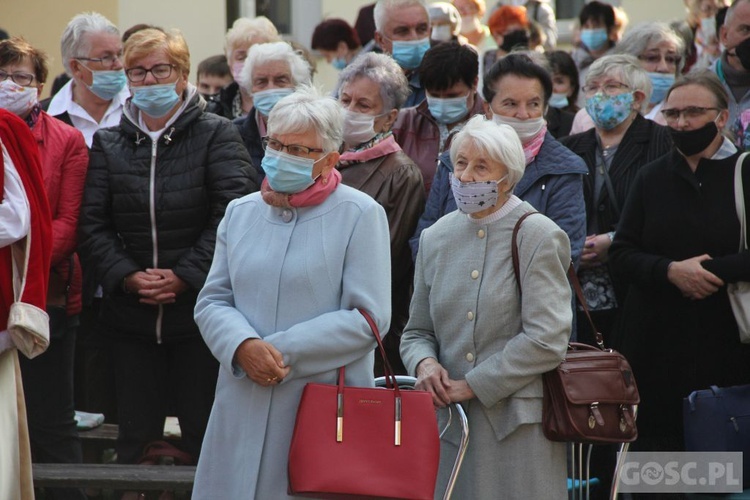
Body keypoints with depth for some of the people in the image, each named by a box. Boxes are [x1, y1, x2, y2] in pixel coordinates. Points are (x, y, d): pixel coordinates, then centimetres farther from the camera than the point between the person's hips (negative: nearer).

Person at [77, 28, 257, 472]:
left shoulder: (216, 135, -1)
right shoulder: (109, 144, 10)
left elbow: (233, 215, -11)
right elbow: (93, 224, 3)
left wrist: (184, 276, -17)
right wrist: (127, 276, -12)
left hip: (200, 309, -3)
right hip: (130, 315, 3)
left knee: (206, 432, -1)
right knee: (136, 435, 6)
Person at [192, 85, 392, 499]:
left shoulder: (360, 215, -2)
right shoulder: (240, 212, 14)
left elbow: (367, 318, -9)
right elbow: (212, 302, 11)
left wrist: (282, 352, -12)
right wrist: (245, 347, -11)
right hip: (243, 408, 4)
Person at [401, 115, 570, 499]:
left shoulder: (538, 237, -4)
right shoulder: (437, 237, 13)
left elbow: (546, 341, -12)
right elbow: (416, 331, 19)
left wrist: (472, 386, -13)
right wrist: (424, 363, -5)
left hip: (516, 424, -4)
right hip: (447, 423, 5)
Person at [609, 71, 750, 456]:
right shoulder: (652, 178, 11)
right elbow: (621, 254, 5)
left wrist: (713, 270, -17)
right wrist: (670, 271, -12)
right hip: (656, 341, 3)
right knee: (656, 439, -1)